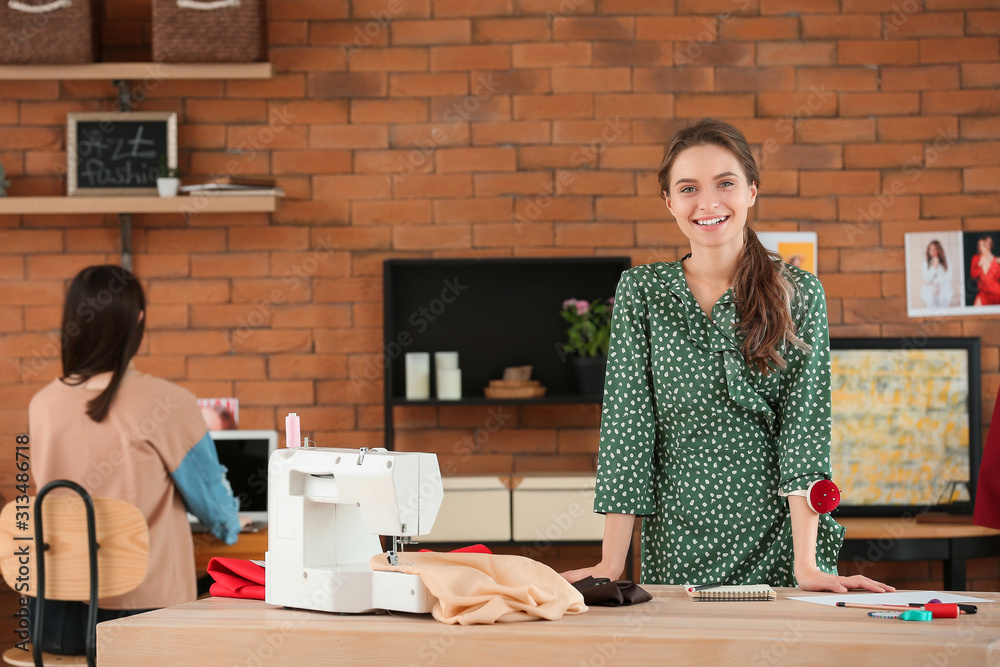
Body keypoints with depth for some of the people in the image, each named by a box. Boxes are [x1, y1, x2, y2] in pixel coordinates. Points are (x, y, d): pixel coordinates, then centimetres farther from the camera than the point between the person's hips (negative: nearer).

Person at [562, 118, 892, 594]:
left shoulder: (799, 295, 1)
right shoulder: (641, 291, 2)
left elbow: (804, 426, -7)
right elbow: (627, 421, -3)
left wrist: (806, 565, -17)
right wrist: (610, 565, -11)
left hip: (779, 547, 0)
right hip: (678, 550, 0)